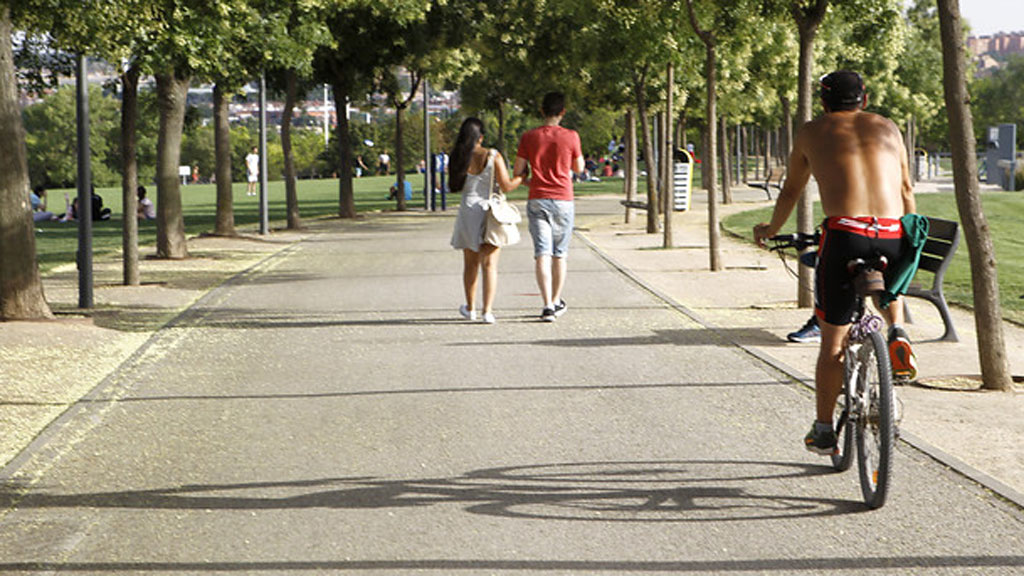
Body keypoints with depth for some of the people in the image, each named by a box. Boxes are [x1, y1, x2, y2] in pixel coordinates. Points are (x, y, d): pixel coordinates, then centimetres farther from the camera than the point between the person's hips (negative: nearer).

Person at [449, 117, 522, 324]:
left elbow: (456, 186, 7)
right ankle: (488, 310, -11)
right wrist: (523, 177, 9)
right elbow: (506, 186, -8)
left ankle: (470, 308, 30)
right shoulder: (492, 156, -9)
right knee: (490, 264, -1)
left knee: (470, 263, 17)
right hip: (490, 211, -2)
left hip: (468, 212, 2)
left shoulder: (458, 159, -3)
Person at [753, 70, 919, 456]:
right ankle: (897, 333, 9)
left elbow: (790, 192, 25)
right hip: (892, 235, 2)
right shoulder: (887, 128, 21)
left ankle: (823, 431, 14)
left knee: (832, 342, 9)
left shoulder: (812, 132, 16)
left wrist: (770, 230, 42)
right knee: (889, 285, 38)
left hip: (844, 234, -2)